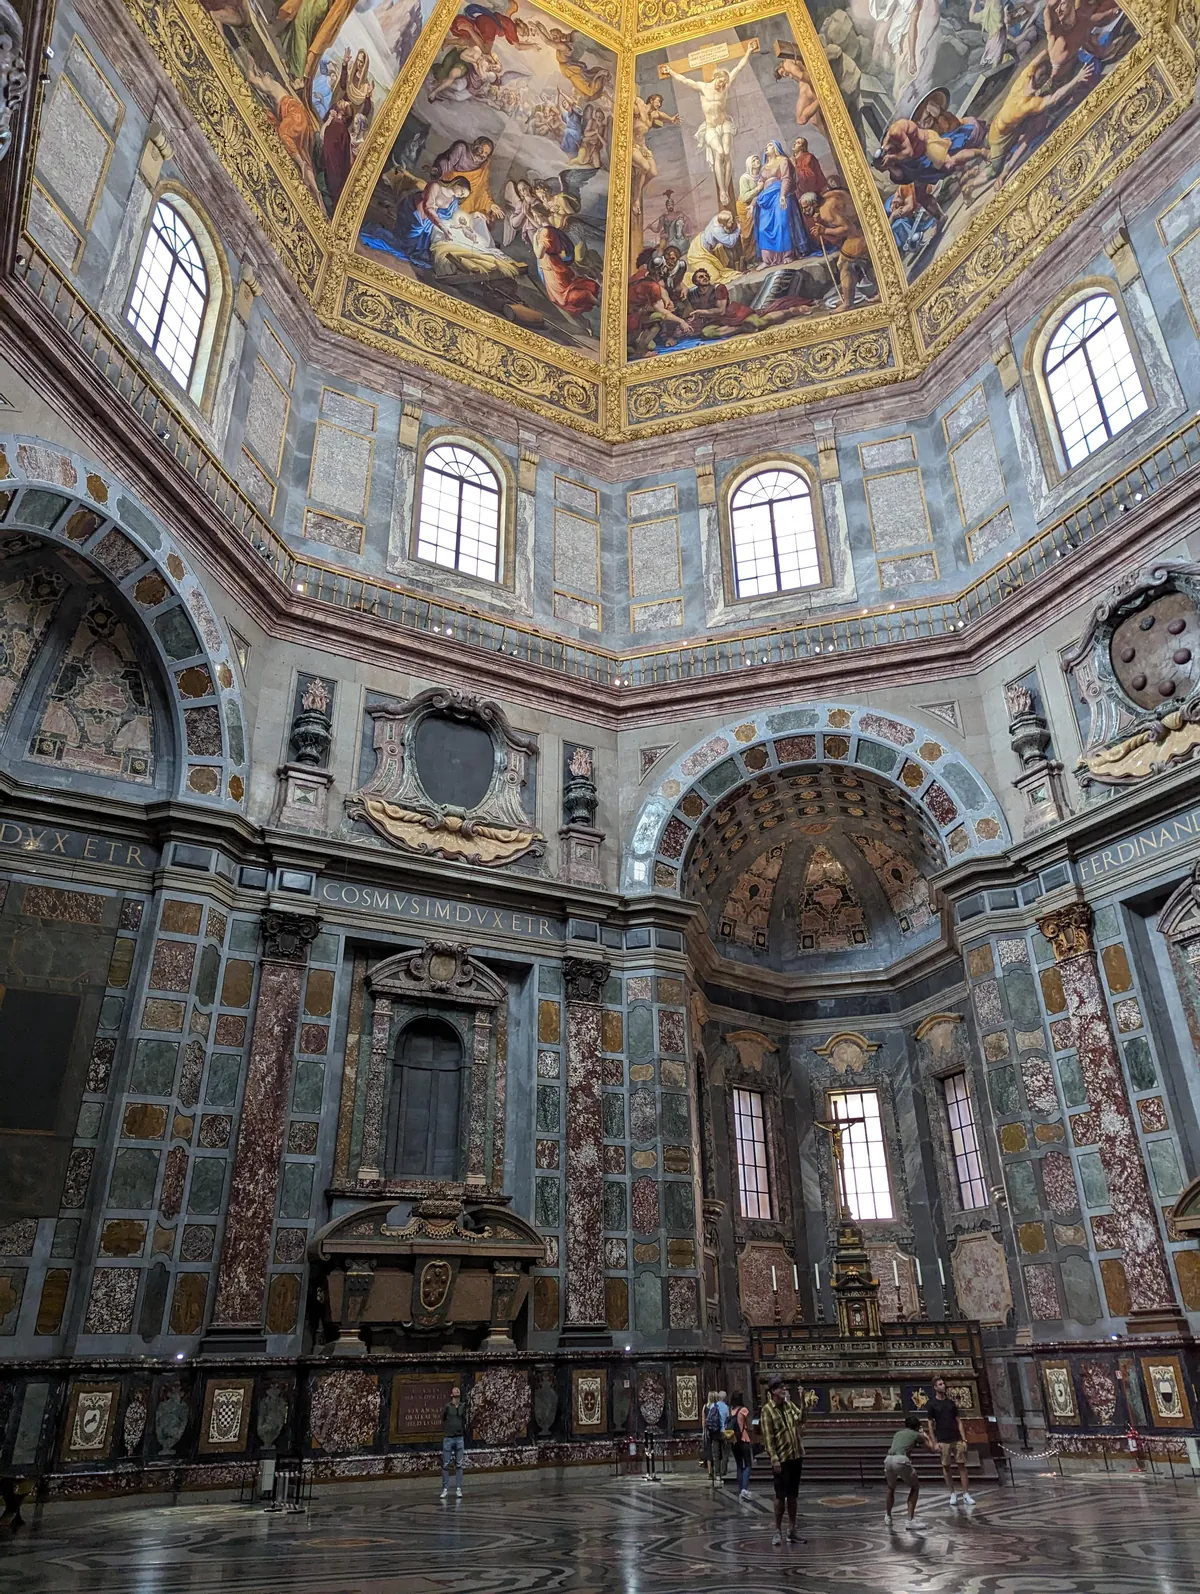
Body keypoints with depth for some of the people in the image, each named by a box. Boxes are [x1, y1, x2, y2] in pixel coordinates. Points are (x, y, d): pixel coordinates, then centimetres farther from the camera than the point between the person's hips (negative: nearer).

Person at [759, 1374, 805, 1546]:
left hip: (796, 1456, 6)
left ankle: (792, 1530, 20)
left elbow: (801, 1419, 0)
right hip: (781, 1458, -6)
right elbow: (768, 1437, -13)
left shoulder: (789, 1405, 7)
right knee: (781, 1495, -1)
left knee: (792, 1495, 12)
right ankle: (778, 1531, 10)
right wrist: (774, 1459, -19)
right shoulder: (767, 1410, -11)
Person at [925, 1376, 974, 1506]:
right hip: (943, 1441, -3)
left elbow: (958, 1422, 10)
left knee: (962, 1465, -1)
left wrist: (964, 1439, 2)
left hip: (957, 1439, 3)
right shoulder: (932, 1405, -1)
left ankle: (965, 1495, 4)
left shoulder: (951, 1403, 9)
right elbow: (931, 1425, -1)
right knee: (946, 1467, 1)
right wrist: (935, 1442, -7)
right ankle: (953, 1494, 12)